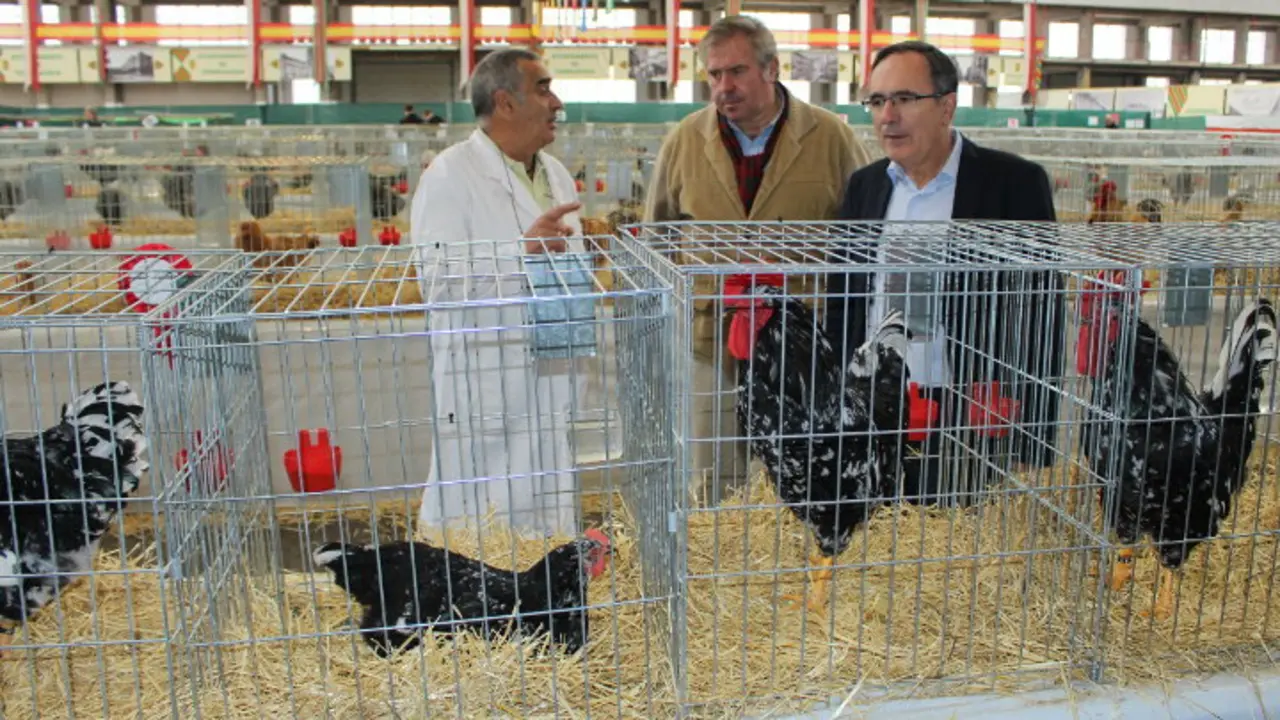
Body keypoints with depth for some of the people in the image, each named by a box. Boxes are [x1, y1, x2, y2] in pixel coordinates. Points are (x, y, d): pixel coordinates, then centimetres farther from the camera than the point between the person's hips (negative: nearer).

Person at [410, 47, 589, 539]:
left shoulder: (556, 174, 15)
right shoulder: (450, 177, -10)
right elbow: (438, 281, -21)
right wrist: (521, 252, -28)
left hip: (553, 384, 7)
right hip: (487, 399, -7)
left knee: (551, 523, 14)